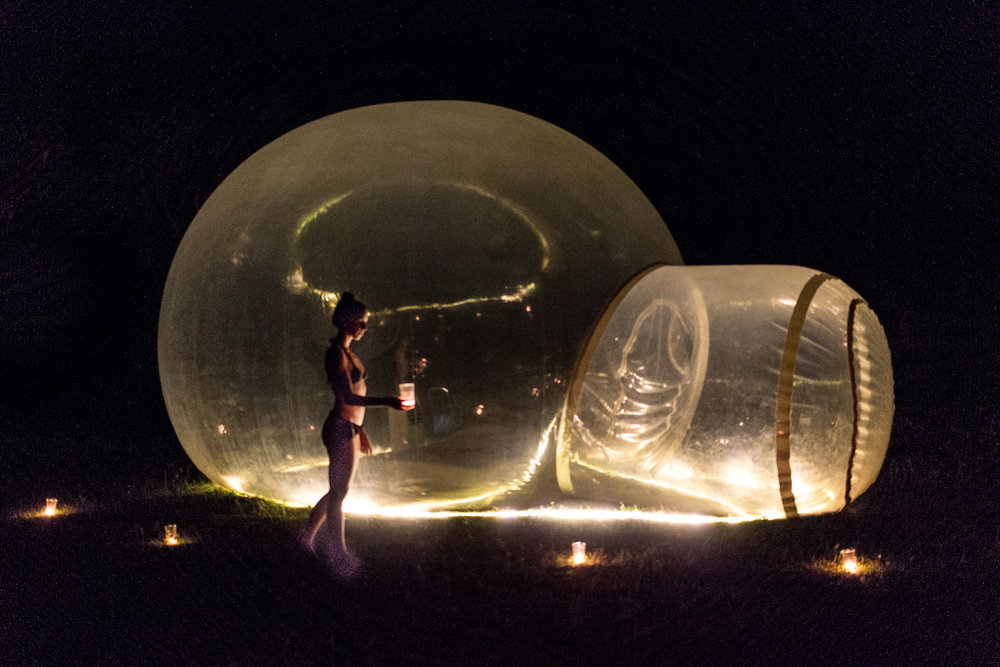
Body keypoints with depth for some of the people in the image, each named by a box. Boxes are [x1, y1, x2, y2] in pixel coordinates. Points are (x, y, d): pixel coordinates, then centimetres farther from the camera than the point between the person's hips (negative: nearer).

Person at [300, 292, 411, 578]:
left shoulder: (347, 352, 13)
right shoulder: (336, 354, -17)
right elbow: (349, 397, -25)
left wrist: (360, 429, 23)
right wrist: (386, 401, -35)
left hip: (349, 428, 10)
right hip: (340, 429, -10)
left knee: (338, 491, 18)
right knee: (339, 493, 0)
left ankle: (308, 536, 31)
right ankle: (339, 555, 8)